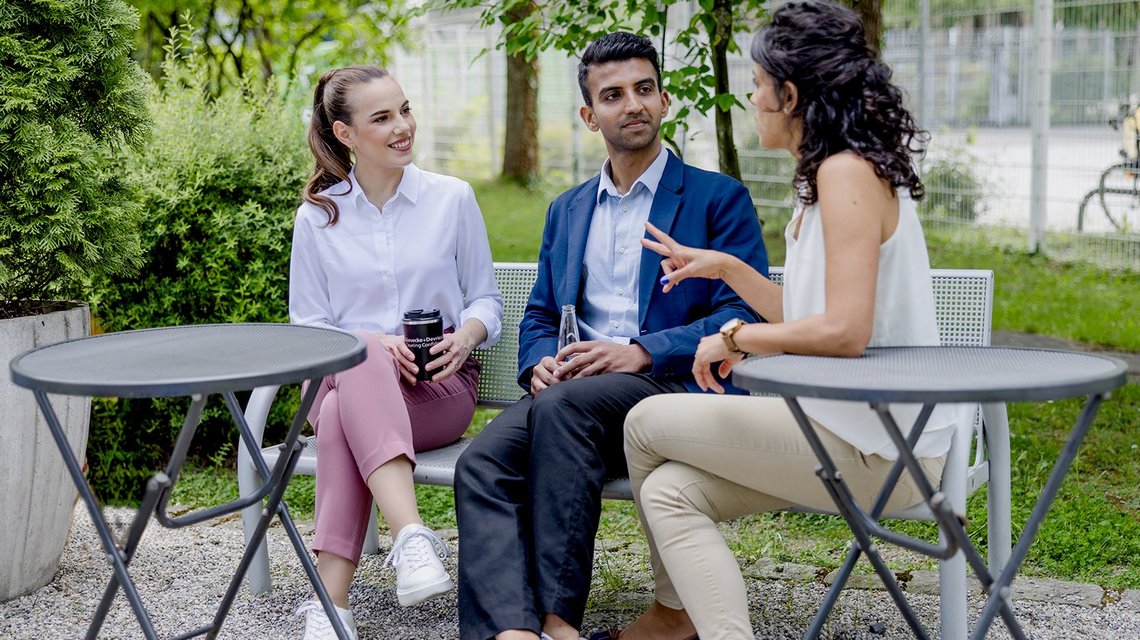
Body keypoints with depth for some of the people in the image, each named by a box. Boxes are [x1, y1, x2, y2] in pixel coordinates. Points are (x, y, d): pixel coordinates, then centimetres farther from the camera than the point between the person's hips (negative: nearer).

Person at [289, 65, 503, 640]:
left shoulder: (452, 199, 7)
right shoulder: (317, 216, 8)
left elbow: (486, 299, 13)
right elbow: (307, 327, 7)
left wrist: (468, 334, -12)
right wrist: (373, 342, -14)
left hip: (439, 384, -1)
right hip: (345, 375, 1)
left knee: (341, 418, -35)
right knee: (362, 359, -39)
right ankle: (412, 536, -51)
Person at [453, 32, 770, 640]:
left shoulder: (718, 198, 8)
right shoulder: (566, 209, 25)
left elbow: (743, 317, -3)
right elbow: (538, 316, 25)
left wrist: (641, 352, -16)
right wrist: (540, 363, -1)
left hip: (674, 387, -4)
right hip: (572, 389, 5)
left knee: (566, 403, -35)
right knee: (481, 464, -26)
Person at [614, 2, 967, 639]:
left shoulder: (848, 172, -16)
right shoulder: (838, 172, 16)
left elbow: (843, 331, -25)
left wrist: (735, 336, -12)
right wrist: (726, 268, 21)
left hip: (872, 449, -9)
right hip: (857, 428, 9)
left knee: (647, 424, 2)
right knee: (671, 492, -2)